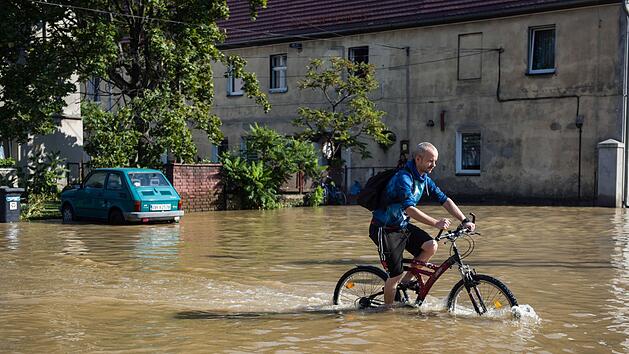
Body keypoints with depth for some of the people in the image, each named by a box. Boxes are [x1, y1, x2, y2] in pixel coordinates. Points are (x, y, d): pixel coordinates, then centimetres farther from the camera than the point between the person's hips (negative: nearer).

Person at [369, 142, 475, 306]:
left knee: (431, 246, -11)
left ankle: (407, 281, 7)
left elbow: (444, 199, 3)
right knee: (396, 274, -7)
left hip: (403, 226, 8)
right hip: (385, 229, -8)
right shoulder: (403, 178, -25)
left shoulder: (424, 179, 3)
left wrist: (464, 220, -6)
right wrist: (436, 223, -42)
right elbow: (409, 209, -36)